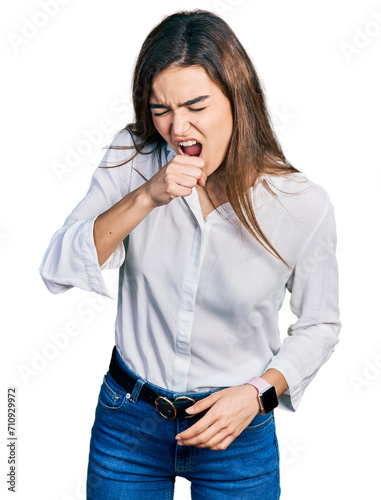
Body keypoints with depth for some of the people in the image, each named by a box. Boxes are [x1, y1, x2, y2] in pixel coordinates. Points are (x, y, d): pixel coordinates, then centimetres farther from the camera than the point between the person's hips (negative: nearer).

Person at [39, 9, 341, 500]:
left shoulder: (303, 205, -16)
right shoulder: (132, 157, -12)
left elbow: (320, 325, -2)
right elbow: (56, 272, -16)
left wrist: (258, 393, -16)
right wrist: (146, 197, -27)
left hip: (238, 430, -1)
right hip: (127, 419, 2)